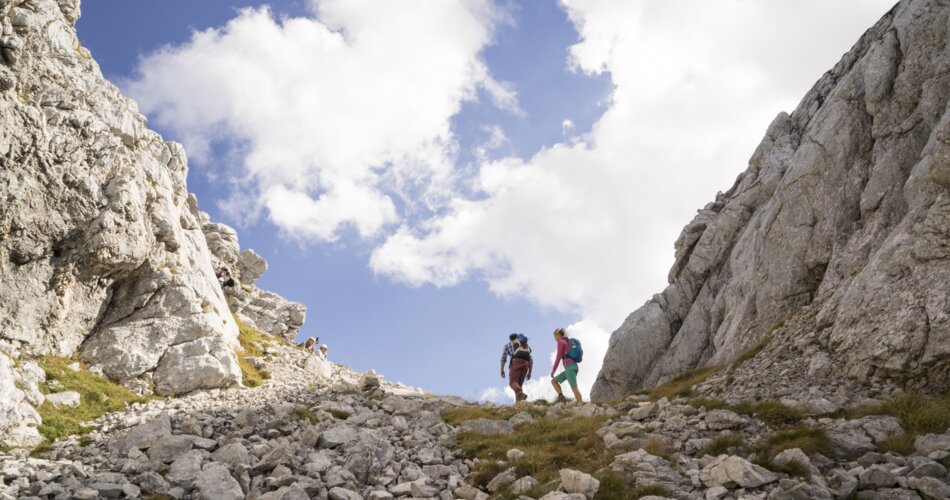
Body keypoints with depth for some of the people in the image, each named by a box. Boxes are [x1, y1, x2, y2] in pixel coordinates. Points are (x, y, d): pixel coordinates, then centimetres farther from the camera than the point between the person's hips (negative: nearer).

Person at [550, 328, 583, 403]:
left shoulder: (560, 342, -1)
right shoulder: (568, 342, 25)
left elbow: (558, 357, -7)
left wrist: (553, 370, -2)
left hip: (569, 367, -9)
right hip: (573, 367, 9)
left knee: (574, 388, -14)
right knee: (553, 381, 10)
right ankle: (561, 396, -7)